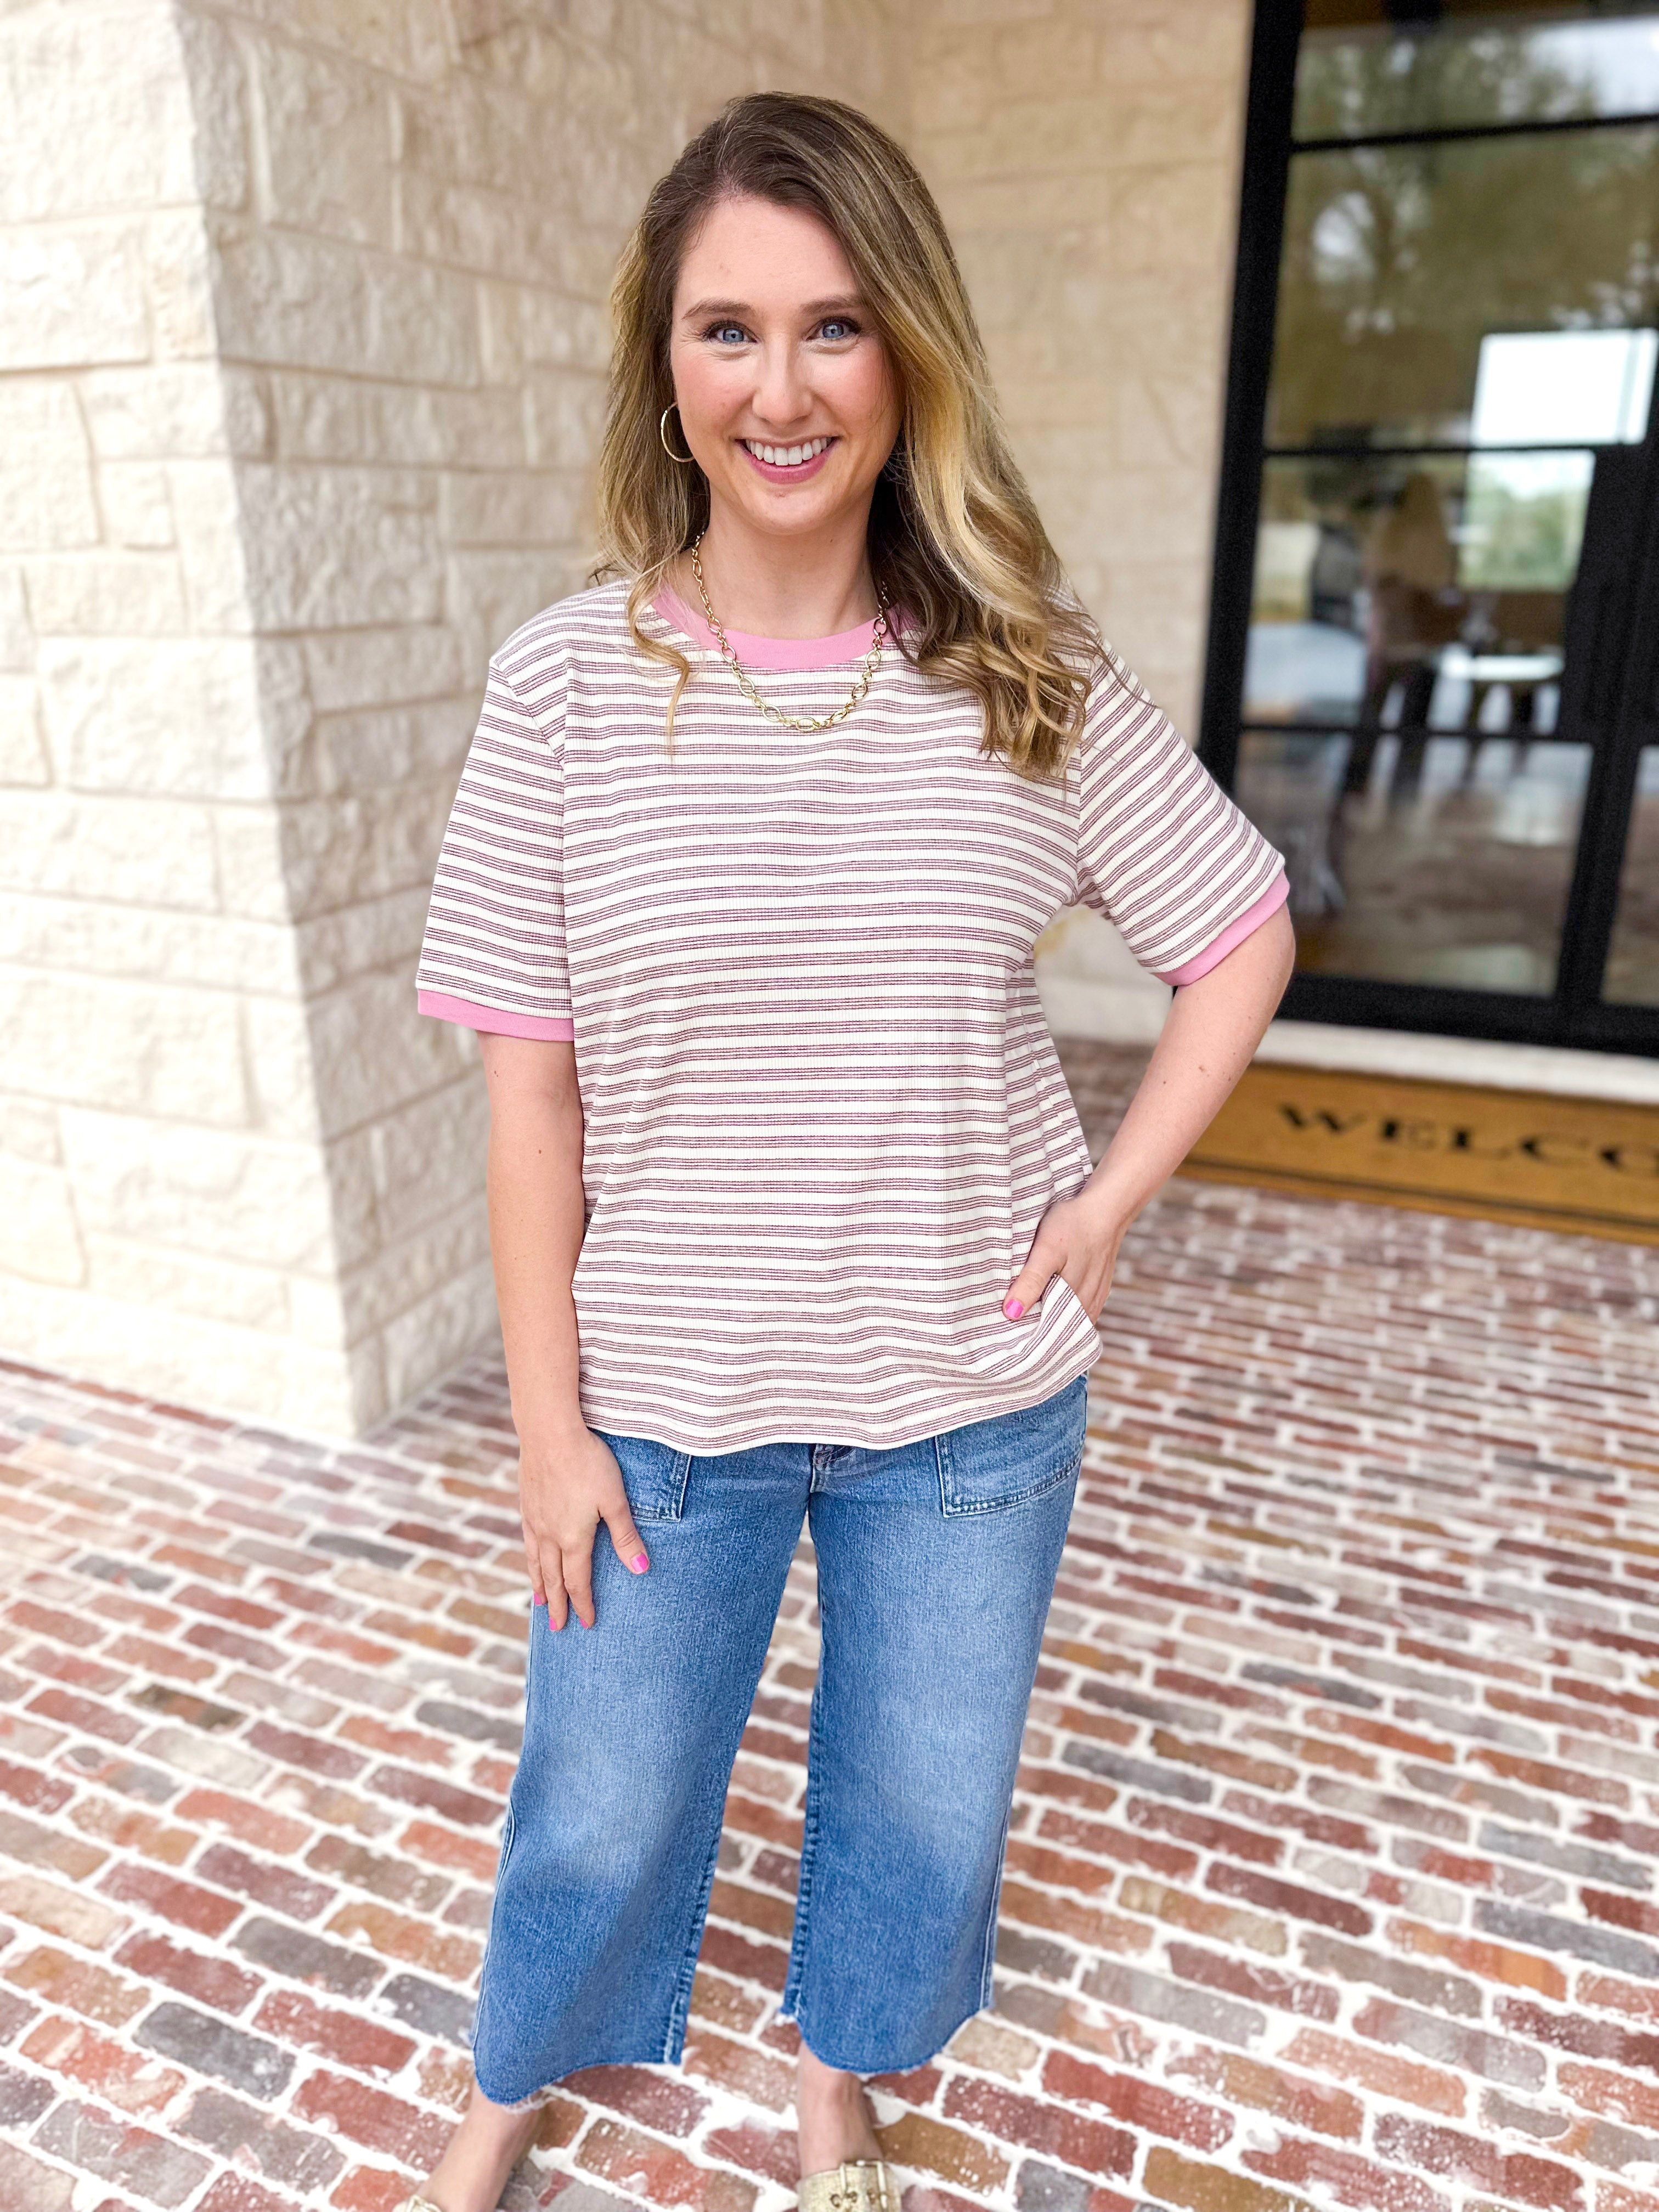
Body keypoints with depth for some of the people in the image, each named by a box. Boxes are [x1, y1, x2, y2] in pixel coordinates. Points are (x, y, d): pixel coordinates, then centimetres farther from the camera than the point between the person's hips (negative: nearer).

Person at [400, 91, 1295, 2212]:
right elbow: (530, 1084, -8)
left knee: (924, 1807, 22)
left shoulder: (1034, 677, -8)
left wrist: (1109, 1201, -5)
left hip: (971, 1401, 2)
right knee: (604, 1805, 21)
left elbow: (1242, 939, 3)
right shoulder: (566, 680, -11)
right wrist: (548, 1420, -5)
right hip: (665, 1399, -1)